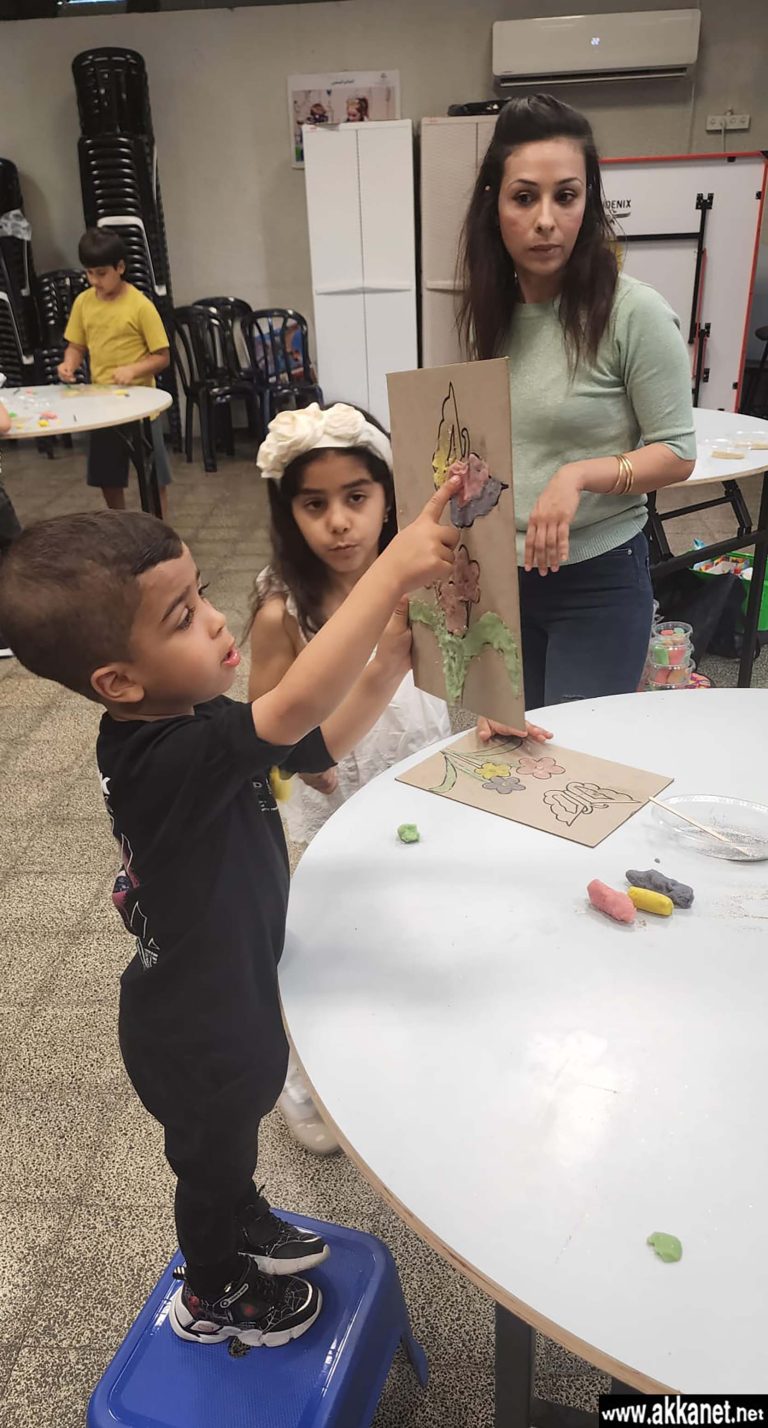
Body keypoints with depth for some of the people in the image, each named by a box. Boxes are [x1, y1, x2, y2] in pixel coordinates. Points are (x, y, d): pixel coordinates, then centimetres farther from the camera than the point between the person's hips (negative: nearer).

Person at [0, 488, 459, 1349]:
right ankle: (213, 1296, 53)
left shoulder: (190, 721, -11)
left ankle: (245, 1227, 63)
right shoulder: (164, 762, -39)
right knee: (210, 1157, 23)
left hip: (228, 995, 7)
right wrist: (394, 569, -54)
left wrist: (389, 663, -18)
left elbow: (318, 746, -4)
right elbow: (295, 711, -54)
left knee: (232, 1138, 34)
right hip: (195, 1032, -7)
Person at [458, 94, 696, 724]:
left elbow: (677, 454, -12)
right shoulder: (491, 309, 2)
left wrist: (581, 474, -25)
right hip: (500, 572, 5)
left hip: (598, 579, -5)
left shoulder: (635, 313, -15)